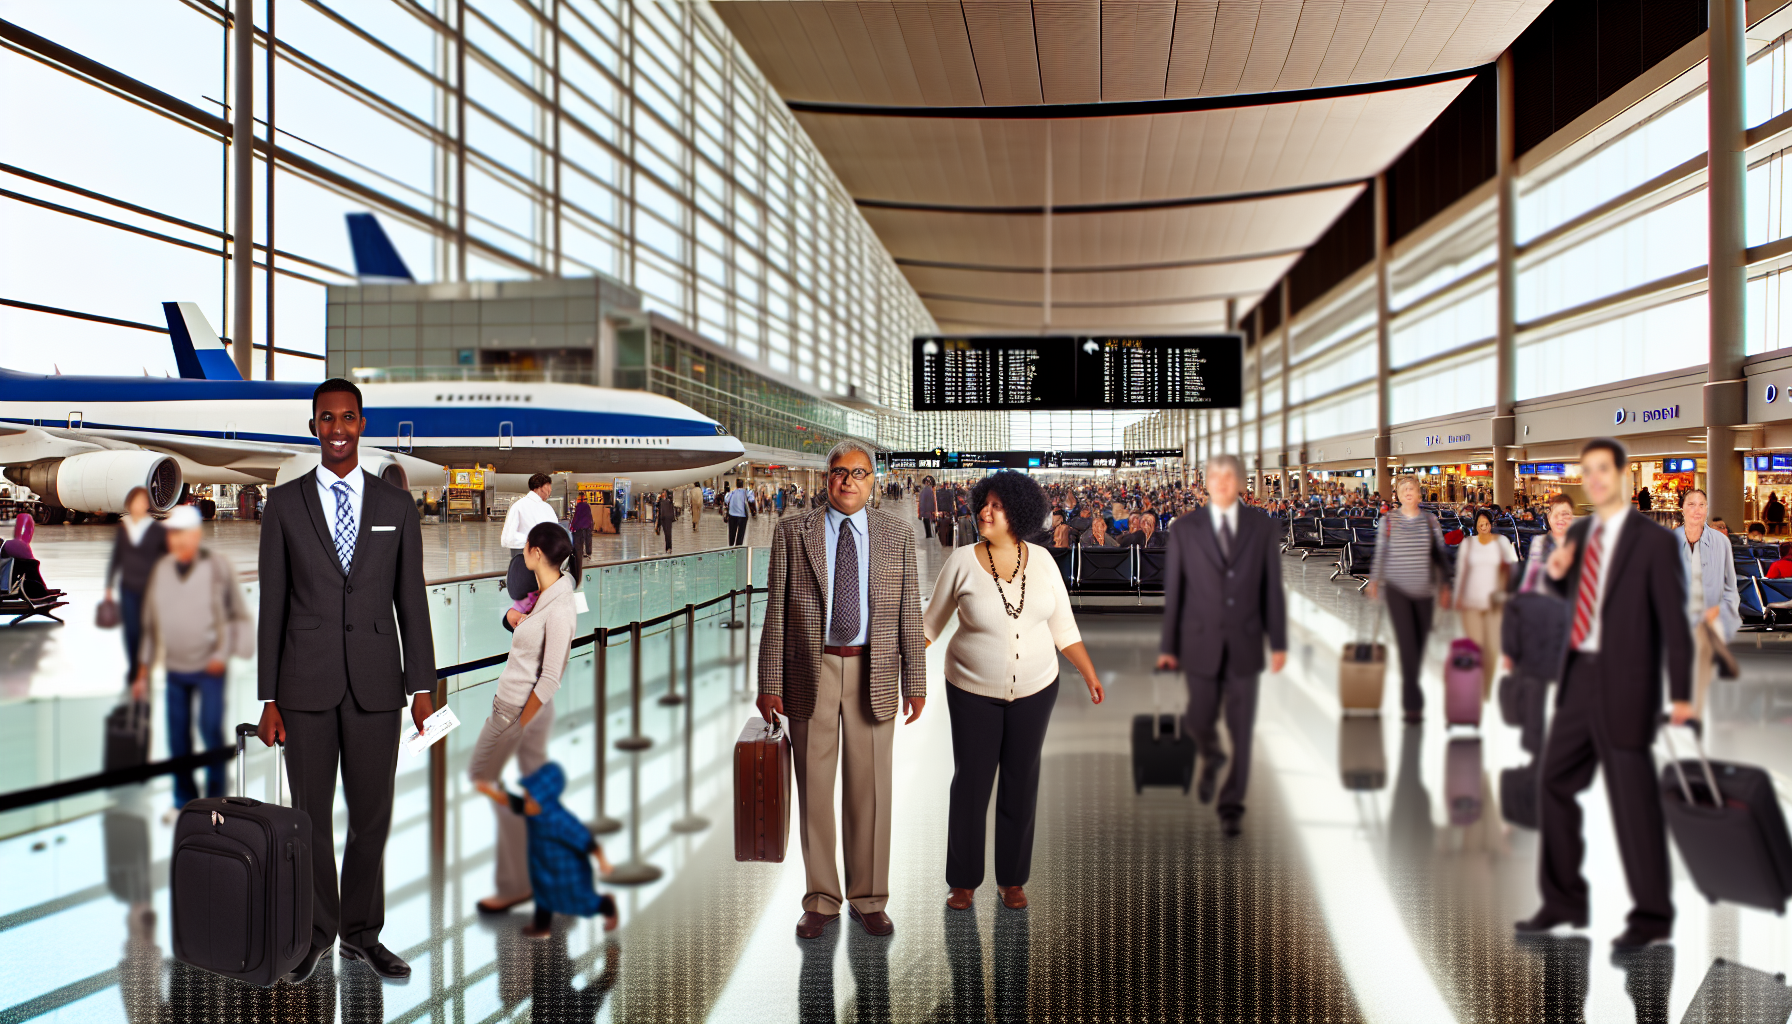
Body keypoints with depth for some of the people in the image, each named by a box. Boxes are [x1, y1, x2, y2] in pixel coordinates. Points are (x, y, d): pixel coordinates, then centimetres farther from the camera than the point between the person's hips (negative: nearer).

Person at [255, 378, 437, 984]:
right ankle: (317, 931, 28)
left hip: (374, 684, 1)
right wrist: (268, 698, -2)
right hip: (306, 684, 0)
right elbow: (272, 605, 1)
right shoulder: (284, 504, 2)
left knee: (371, 815, 8)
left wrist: (422, 687, 0)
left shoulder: (397, 507, 4)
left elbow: (412, 601, 5)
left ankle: (362, 934, 24)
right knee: (310, 815, 10)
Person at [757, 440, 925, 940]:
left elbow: (909, 614, 3)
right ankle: (821, 900, 22)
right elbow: (776, 612, 0)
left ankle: (868, 899, 22)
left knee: (870, 789, 7)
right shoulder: (792, 533, 1)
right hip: (810, 672, 0)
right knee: (813, 787, 7)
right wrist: (770, 684, -4)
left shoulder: (897, 536, 3)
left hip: (873, 673, 0)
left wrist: (915, 683, 0)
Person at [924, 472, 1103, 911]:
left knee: (1021, 783, 10)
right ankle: (963, 880, 23)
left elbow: (1062, 624, 3)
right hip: (974, 691, -2)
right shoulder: (962, 562, -11)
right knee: (970, 782, 5)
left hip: (1033, 690, 2)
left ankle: (1012, 878, 27)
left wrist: (1089, 673, 1)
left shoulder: (1041, 560, -5)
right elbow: (931, 621, 0)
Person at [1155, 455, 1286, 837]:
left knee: (1240, 728, 2)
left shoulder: (1262, 526, -1)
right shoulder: (1184, 529, -3)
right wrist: (1168, 646, -1)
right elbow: (1173, 591, -1)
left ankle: (1231, 806, 15)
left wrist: (1279, 642, -1)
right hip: (1201, 643, 0)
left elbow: (1272, 588, 1)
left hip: (1245, 643, 0)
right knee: (1199, 723, 6)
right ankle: (1212, 758, 41)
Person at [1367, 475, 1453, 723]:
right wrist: (1374, 580, 8)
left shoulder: (1430, 520, 5)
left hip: (1423, 590, 3)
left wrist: (1444, 586, 6)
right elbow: (1380, 552, 7)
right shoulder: (1388, 520, 0)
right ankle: (1412, 703, -9)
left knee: (1420, 640, 8)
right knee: (1407, 641, -11)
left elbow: (1441, 553, 8)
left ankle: (1411, 684, 32)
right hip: (1396, 588, -3)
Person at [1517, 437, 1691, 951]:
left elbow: (1674, 620, -9)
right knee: (1555, 784, 10)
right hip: (1579, 676, 7)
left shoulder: (1654, 540, -9)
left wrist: (1681, 694, -12)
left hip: (1625, 682, -7)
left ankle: (1651, 915, 18)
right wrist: (1557, 573, 2)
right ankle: (1564, 900, 24)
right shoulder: (1579, 533, 10)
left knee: (1633, 798, 1)